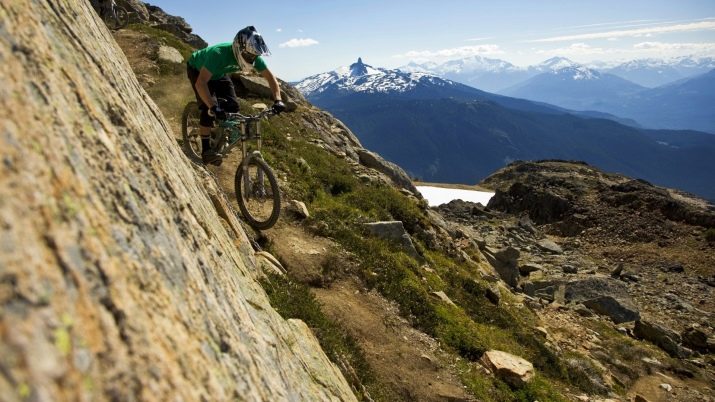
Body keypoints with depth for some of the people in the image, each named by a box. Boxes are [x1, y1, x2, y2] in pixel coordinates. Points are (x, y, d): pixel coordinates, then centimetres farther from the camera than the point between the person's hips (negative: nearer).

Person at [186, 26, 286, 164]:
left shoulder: (254, 56, -27)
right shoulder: (219, 54, -43)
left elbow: (270, 77, -20)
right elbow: (200, 83, -49)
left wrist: (278, 100, -34)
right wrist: (213, 107, -60)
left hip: (218, 73, 5)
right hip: (197, 70, -5)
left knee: (233, 106, -13)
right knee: (209, 108, -22)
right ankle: (206, 150, -12)